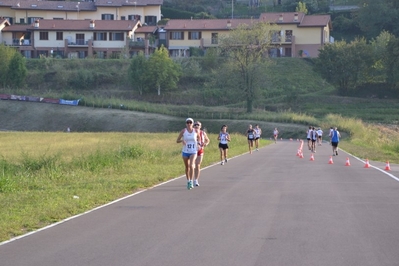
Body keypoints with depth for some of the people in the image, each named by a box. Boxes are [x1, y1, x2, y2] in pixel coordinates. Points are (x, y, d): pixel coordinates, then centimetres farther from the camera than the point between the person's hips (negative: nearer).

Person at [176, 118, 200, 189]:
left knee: (191, 166, -22)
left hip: (193, 152, -1)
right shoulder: (183, 131, -5)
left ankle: (191, 182, -18)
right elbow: (177, 140, -2)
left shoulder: (196, 131, -3)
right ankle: (188, 182, 29)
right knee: (187, 167, 12)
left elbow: (199, 137, 18)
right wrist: (182, 140, -21)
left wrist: (199, 142, 1)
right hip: (185, 152, 1)